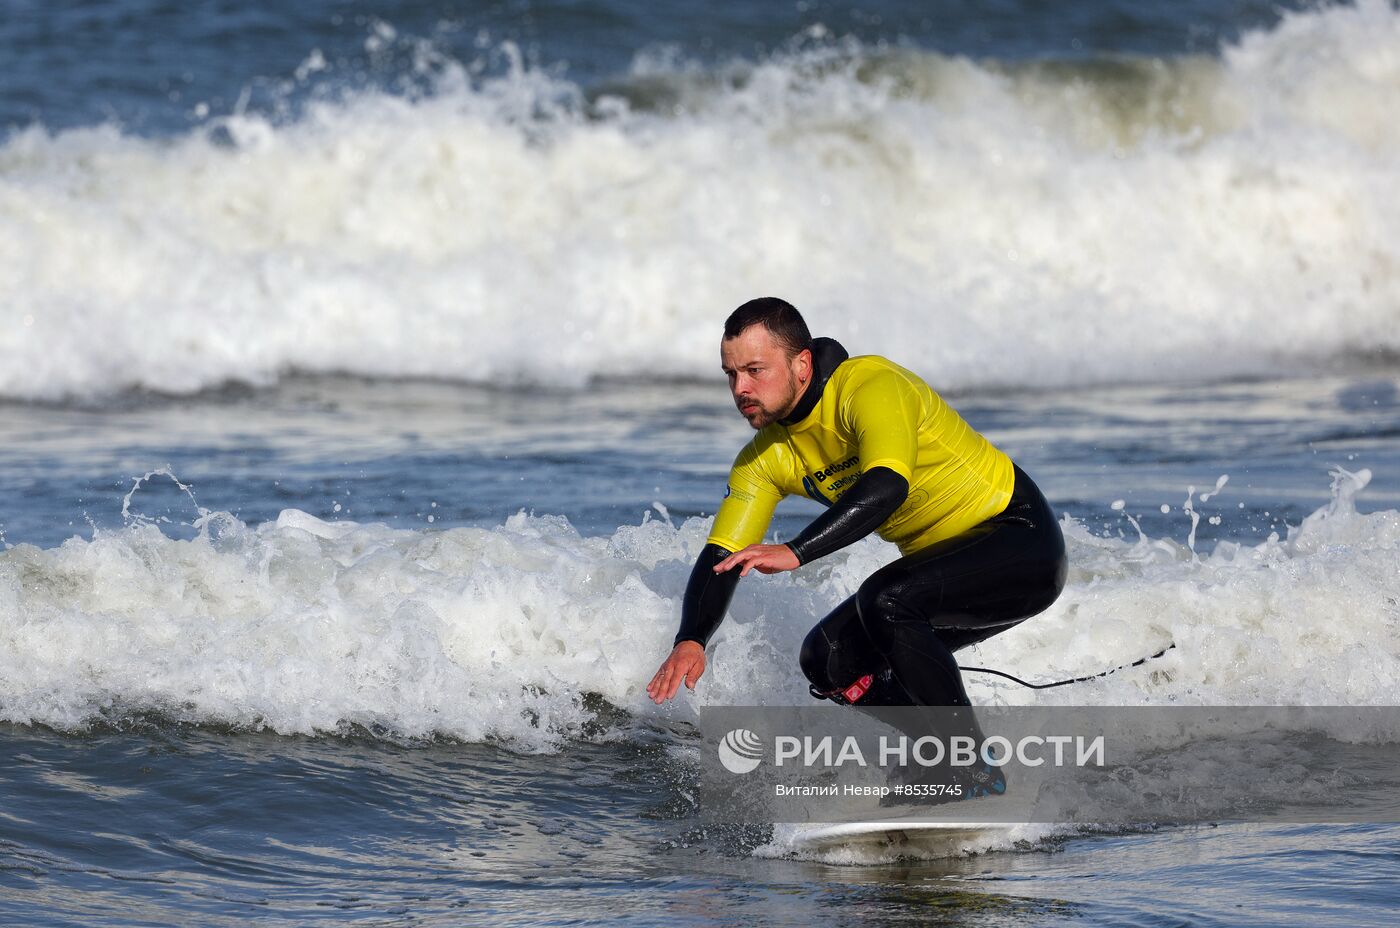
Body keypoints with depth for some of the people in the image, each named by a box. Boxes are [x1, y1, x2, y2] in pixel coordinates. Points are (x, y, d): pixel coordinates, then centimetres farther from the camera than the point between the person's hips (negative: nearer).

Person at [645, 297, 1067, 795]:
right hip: (943, 562, 9)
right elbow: (721, 557, -6)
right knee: (829, 659, -3)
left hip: (1022, 537, -9)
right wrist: (690, 641, -24)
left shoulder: (871, 386, -25)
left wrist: (796, 552, -51)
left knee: (887, 600, -30)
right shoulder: (767, 457, -1)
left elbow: (887, 485, -42)